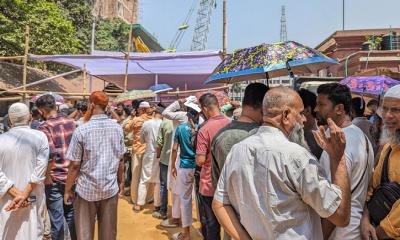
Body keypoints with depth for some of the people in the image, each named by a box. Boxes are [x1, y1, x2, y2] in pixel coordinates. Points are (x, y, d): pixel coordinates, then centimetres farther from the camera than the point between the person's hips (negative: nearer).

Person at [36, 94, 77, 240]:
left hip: (55, 179, -5)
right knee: (71, 215, 19)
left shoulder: (44, 127, -13)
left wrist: (47, 175, -13)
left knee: (57, 219, 10)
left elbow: (50, 153, -26)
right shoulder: (71, 123, 3)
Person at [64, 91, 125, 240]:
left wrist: (67, 190, 2)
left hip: (86, 189, -2)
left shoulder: (82, 130, -11)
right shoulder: (118, 128, -2)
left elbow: (75, 165, -10)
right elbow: (120, 161, 4)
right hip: (110, 188, 3)